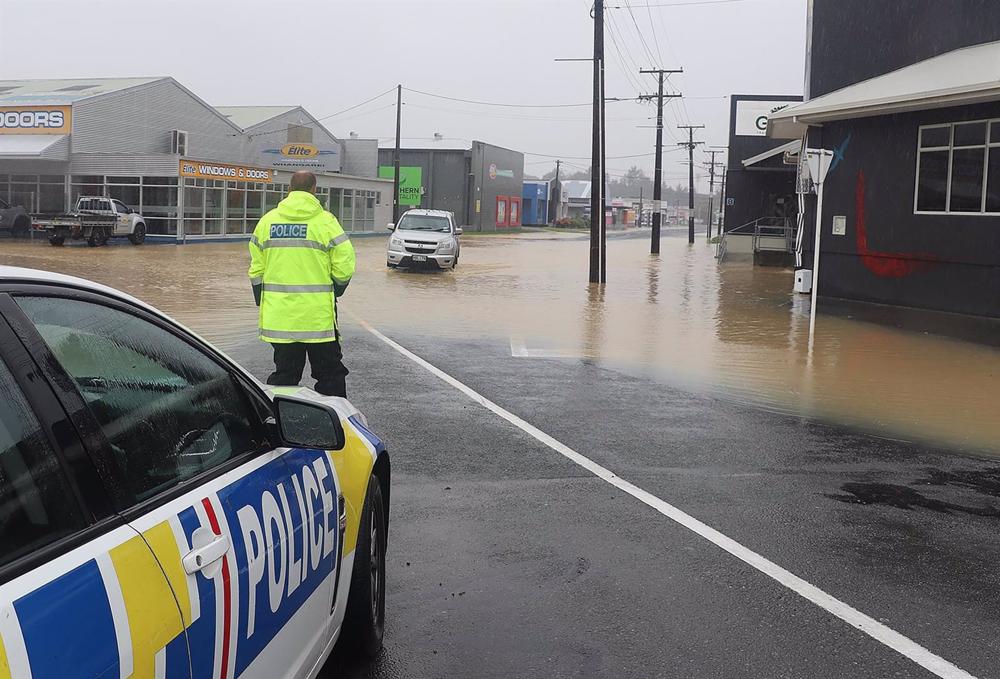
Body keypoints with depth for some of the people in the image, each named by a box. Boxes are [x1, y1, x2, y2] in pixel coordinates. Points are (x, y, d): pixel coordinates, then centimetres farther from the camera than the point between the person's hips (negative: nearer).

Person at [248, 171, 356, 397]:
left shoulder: (267, 221, 6)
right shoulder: (325, 221, -6)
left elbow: (256, 270, 9)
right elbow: (344, 267, -9)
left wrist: (262, 303, 19)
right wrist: (335, 292, 10)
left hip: (278, 316, 4)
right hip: (318, 316, -4)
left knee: (284, 373, 11)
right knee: (330, 372, 6)